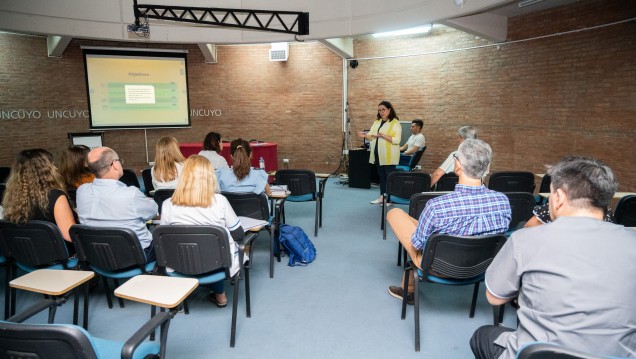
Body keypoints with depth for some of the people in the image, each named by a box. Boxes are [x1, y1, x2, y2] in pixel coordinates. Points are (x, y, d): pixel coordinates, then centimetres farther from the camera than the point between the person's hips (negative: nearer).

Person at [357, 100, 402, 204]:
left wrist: (383, 135, -26)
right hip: (378, 155, 7)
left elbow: (397, 140, -17)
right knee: (381, 176, 12)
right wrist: (365, 136, -6)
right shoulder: (377, 122, 14)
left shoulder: (395, 123, -8)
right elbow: (372, 136, 16)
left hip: (389, 156, -7)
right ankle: (382, 196, 20)